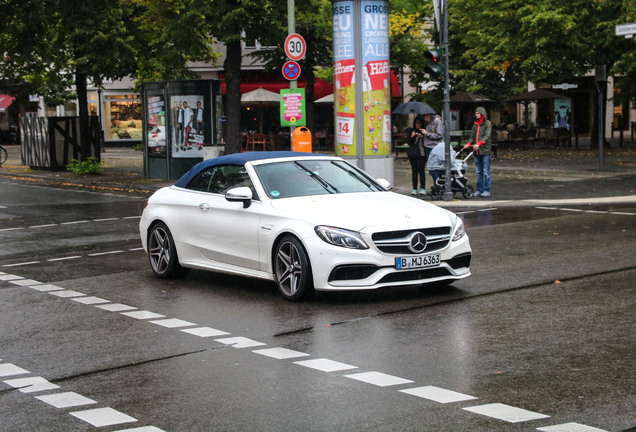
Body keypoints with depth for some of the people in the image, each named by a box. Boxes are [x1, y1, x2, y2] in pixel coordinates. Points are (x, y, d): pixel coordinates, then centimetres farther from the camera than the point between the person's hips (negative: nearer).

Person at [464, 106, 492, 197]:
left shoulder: (487, 123, -2)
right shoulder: (475, 124, 17)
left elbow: (487, 136, -13)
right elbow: (472, 136, 18)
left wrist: (479, 144, -26)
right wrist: (468, 144, -1)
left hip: (485, 151, -6)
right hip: (477, 152, 6)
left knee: (486, 172, -5)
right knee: (479, 172, 8)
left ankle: (487, 190, -2)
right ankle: (479, 190, 13)